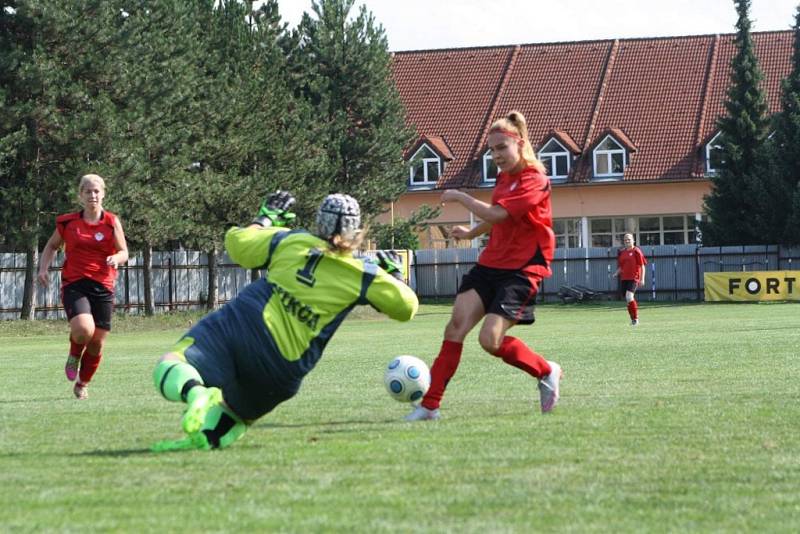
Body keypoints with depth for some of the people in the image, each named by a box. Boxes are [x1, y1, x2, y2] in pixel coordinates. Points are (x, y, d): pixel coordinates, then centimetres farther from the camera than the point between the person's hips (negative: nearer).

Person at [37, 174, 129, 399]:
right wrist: (43, 268, 5)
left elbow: (124, 252, 3)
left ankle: (82, 384, 27)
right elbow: (52, 246, 20)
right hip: (74, 285, -1)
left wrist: (116, 258, -20)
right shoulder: (68, 222, 4)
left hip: (103, 287, 1)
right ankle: (74, 354, 9)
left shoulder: (112, 222, 2)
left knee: (97, 342, 2)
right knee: (83, 329, -27)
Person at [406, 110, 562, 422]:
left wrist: (459, 197, -13)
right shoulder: (503, 177, 12)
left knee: (490, 340, -18)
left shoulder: (534, 180, -15)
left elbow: (495, 214, -25)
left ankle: (547, 372, 9)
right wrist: (473, 233, 44)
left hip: (522, 270, -8)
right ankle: (430, 405, -9)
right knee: (456, 326, -9)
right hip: (490, 264, 8)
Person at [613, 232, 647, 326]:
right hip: (624, 278, 7)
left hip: (634, 278, -7)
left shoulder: (636, 251, -4)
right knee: (628, 300, 9)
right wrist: (616, 274, 3)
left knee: (629, 297, -22)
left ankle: (636, 318, -12)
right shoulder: (622, 252, 13)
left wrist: (642, 279, -11)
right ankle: (633, 319, 21)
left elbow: (642, 266, -5)